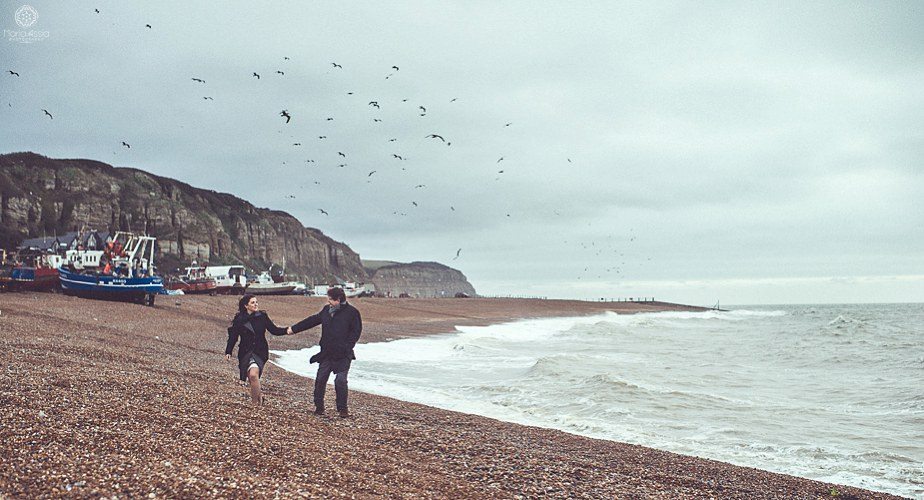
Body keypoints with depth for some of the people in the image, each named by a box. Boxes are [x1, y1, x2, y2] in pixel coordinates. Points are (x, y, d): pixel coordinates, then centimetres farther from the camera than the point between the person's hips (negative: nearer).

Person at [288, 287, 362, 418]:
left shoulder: (351, 312, -7)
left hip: (343, 355, -6)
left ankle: (343, 409, 5)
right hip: (326, 353, 6)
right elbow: (312, 320, 19)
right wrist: (294, 328, 20)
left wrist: (346, 347, -15)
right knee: (320, 379, 6)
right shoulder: (327, 310, 10)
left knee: (340, 380, -10)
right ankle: (318, 406, 21)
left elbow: (356, 331, -7)